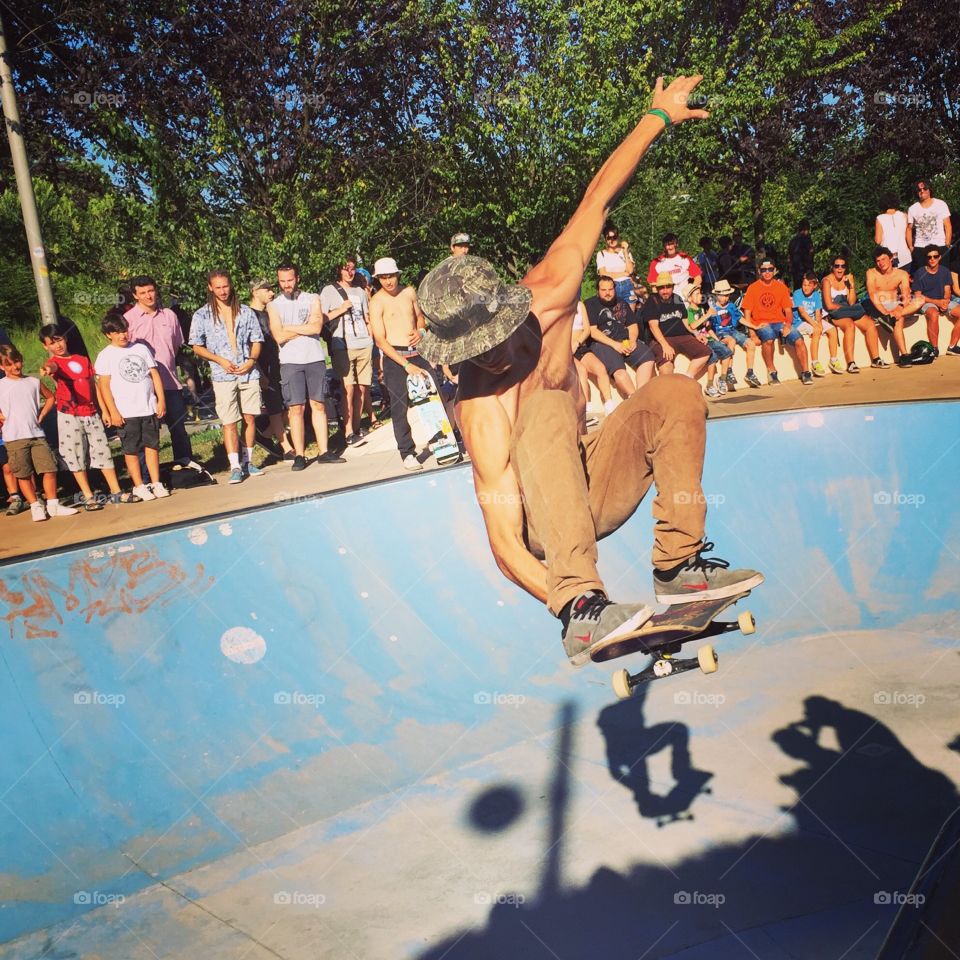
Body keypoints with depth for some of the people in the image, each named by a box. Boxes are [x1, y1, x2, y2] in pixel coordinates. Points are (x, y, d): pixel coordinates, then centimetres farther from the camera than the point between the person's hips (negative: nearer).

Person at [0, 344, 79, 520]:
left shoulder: (33, 382, 9)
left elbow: (50, 397, 22)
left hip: (37, 434, 2)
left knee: (49, 469, -2)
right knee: (24, 474, 2)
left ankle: (53, 504, 9)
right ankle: (35, 506, 12)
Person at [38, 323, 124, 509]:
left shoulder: (83, 360, 12)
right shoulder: (54, 363, -3)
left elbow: (94, 386, 14)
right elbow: (52, 367, -29)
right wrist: (48, 369, -54)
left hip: (91, 413, 4)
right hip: (69, 416, -4)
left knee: (103, 451, 6)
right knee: (76, 457, 1)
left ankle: (116, 492, 13)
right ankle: (88, 497, 9)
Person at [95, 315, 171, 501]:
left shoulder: (141, 348, 10)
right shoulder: (105, 355, -1)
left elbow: (154, 374, 10)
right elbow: (104, 385, -5)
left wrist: (161, 400, 3)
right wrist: (113, 412, -10)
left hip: (149, 408, 3)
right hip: (125, 413, -3)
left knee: (152, 446, 6)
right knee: (131, 450, 2)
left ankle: (156, 483, 13)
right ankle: (139, 487, 10)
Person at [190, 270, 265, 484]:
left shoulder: (245, 311, 10)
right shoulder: (202, 315, 4)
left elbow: (256, 340, 12)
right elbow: (197, 347, 4)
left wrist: (251, 361, -5)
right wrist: (221, 360, -8)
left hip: (249, 373, 2)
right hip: (223, 376, -2)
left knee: (250, 418, 5)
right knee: (229, 422, -5)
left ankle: (248, 462, 18)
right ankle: (235, 467, -2)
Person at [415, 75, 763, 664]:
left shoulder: (545, 299, -16)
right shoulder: (483, 411, -31)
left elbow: (597, 200, -5)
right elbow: (504, 542, -33)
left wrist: (658, 117, 2)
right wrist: (567, 606, -47)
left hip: (590, 481, 6)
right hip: (541, 519, -6)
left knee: (676, 393, -14)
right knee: (548, 405, -35)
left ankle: (678, 565, -15)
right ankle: (582, 607, -45)